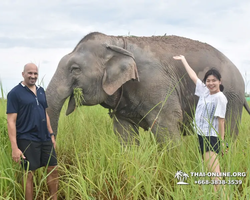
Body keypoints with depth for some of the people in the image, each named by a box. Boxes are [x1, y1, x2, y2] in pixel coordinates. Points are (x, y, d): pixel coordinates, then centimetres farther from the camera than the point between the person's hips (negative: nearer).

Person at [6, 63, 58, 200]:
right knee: (29, 173, 2)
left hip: (45, 138, 6)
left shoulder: (41, 91, 11)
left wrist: (51, 134, 16)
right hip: (27, 140, -6)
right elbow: (11, 122, -12)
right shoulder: (15, 93, -9)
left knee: (53, 169, 10)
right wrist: (14, 147, -18)